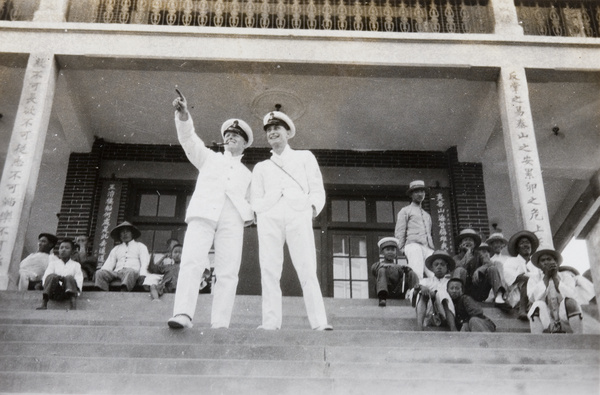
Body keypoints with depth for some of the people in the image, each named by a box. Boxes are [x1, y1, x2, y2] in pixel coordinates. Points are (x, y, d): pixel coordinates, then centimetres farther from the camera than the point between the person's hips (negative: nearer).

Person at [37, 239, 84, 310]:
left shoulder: (76, 265, 22)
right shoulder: (53, 263, 25)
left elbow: (79, 281, 6)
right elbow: (45, 277, 8)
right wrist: (56, 277, -15)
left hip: (68, 291, -1)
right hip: (54, 291, 1)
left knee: (69, 277, -32)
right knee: (52, 276, -29)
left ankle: (74, 307, -55)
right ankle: (43, 304, -44)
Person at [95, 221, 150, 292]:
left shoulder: (140, 246, 22)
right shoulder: (116, 248, 33)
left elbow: (145, 262, 6)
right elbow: (108, 264, 20)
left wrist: (142, 275, -15)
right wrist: (103, 272, -4)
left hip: (132, 271, -3)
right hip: (117, 272, 4)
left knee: (130, 273, -41)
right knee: (100, 273, -27)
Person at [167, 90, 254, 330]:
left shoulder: (247, 174, 31)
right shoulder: (208, 157, 27)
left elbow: (248, 203, 29)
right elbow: (189, 139, 11)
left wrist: (250, 215, 5)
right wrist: (183, 116, -8)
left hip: (232, 220, 2)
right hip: (203, 213, -2)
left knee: (228, 272, -13)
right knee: (192, 262, -22)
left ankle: (220, 325, -19)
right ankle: (183, 314, -35)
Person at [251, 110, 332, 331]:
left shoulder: (305, 157, 25)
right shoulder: (261, 167, 30)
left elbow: (317, 190, 14)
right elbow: (256, 198, 19)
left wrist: (313, 207, -4)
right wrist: (257, 211, -2)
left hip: (298, 214, -2)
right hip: (269, 216, 2)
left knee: (307, 270, -15)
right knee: (269, 270, -10)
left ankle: (319, 323, -22)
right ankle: (270, 323, -13)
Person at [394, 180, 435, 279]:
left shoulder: (427, 215, 34)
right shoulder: (405, 211, 16)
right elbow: (399, 232, 8)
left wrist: (432, 249, 19)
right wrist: (402, 249, -4)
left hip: (428, 249, 5)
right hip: (413, 245, -5)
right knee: (417, 275, -24)